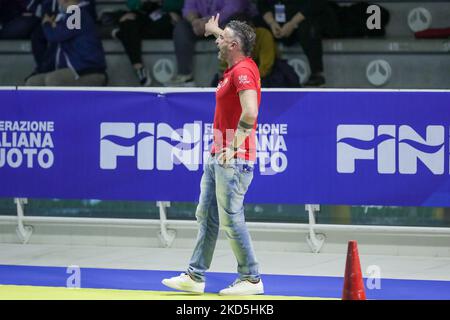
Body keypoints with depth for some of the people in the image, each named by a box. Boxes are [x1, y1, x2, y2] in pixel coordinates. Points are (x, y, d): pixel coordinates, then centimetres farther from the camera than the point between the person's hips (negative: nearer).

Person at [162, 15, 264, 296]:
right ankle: (195, 277, 14)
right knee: (206, 216, 11)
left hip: (233, 160, -10)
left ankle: (252, 279, 2)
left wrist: (233, 148, -25)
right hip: (217, 157, 10)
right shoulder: (238, 67, 12)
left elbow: (250, 113, -31)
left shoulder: (244, 71, -17)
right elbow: (233, 42, 39)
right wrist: (215, 30, 49)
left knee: (231, 219, -6)